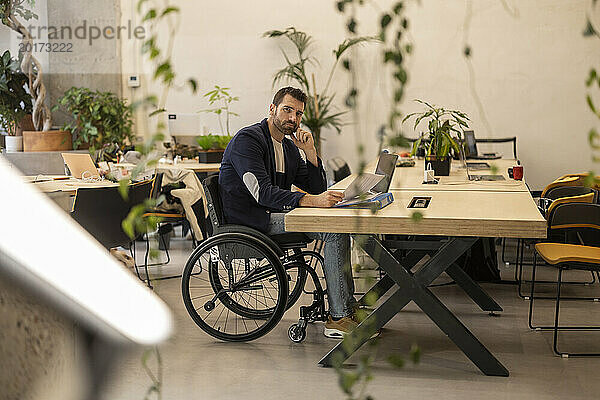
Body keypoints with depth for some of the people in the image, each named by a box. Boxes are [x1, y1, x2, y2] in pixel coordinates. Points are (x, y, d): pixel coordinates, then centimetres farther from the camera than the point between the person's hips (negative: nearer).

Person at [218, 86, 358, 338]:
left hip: (274, 214, 9)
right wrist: (311, 200, -37)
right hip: (249, 221, -9)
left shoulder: (289, 147, 15)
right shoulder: (247, 139, -12)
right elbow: (263, 192, -26)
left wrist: (310, 152, -2)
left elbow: (317, 190, 11)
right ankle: (339, 317, -18)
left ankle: (347, 308, -2)